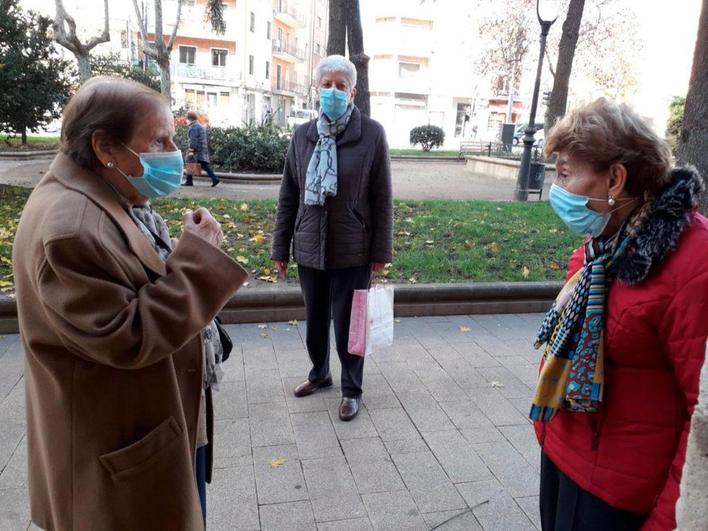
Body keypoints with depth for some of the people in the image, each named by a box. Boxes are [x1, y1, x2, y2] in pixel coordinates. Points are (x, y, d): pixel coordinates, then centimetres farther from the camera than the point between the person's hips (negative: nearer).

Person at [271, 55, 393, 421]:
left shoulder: (371, 134, -6)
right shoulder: (302, 135, 4)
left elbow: (382, 198, -5)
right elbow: (288, 196, 7)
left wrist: (381, 250, -6)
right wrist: (280, 247, 6)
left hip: (352, 251, -3)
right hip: (309, 248, 4)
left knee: (347, 324, 7)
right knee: (315, 320, 17)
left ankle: (351, 389, 27)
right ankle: (319, 374, 41)